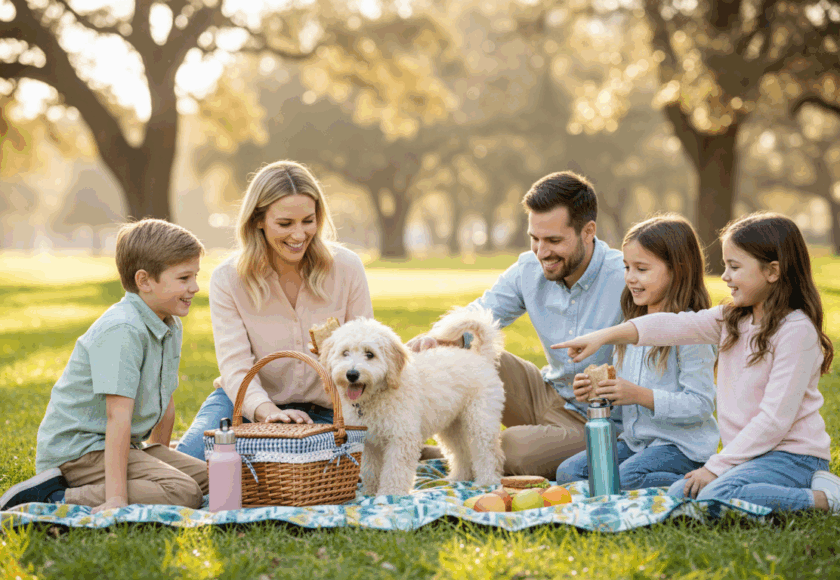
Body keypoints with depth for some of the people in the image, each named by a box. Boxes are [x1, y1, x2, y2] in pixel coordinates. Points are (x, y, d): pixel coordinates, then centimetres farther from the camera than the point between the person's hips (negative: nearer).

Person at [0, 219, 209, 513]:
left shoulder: (170, 327, 9)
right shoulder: (123, 330, -22)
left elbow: (164, 401, 19)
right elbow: (118, 416, -28)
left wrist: (159, 460, 21)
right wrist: (116, 498, -31)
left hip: (122, 444, 10)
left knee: (209, 478, 5)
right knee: (183, 493, -24)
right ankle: (56, 498, -18)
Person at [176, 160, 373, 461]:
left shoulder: (346, 267, -8)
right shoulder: (228, 279, -11)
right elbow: (235, 365, -19)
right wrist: (267, 411, -40)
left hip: (321, 411, 1)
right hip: (248, 402, 0)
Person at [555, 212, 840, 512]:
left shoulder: (796, 330, -15)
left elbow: (776, 417, -19)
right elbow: (676, 325, 1)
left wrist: (717, 466, -18)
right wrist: (604, 336, -9)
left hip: (792, 454, -9)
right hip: (748, 452, 9)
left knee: (716, 497, -31)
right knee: (677, 496, -6)